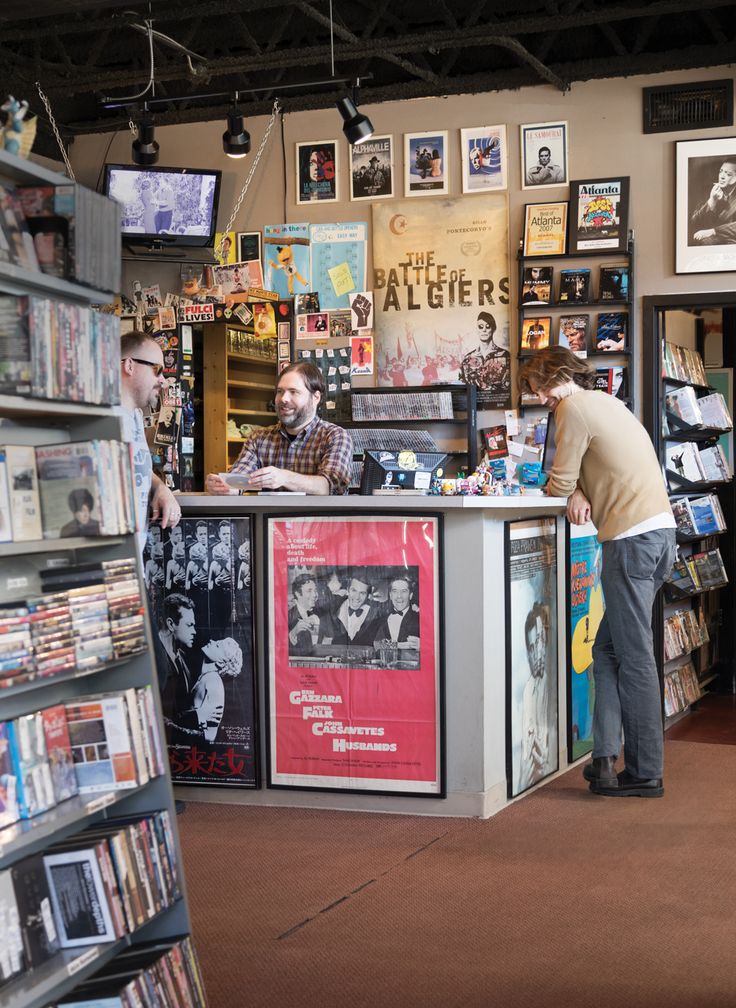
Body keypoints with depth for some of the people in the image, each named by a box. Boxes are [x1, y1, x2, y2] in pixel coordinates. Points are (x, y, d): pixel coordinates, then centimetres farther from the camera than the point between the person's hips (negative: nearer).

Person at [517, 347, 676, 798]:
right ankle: (605, 760, 8)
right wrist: (580, 493, 4)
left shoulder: (574, 407, -5)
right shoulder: (608, 403, 24)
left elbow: (560, 483, -4)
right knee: (609, 649, 11)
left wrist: (572, 492, 18)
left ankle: (646, 773, 1)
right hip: (659, 528, 10)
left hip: (632, 536, -9)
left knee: (634, 657, -4)